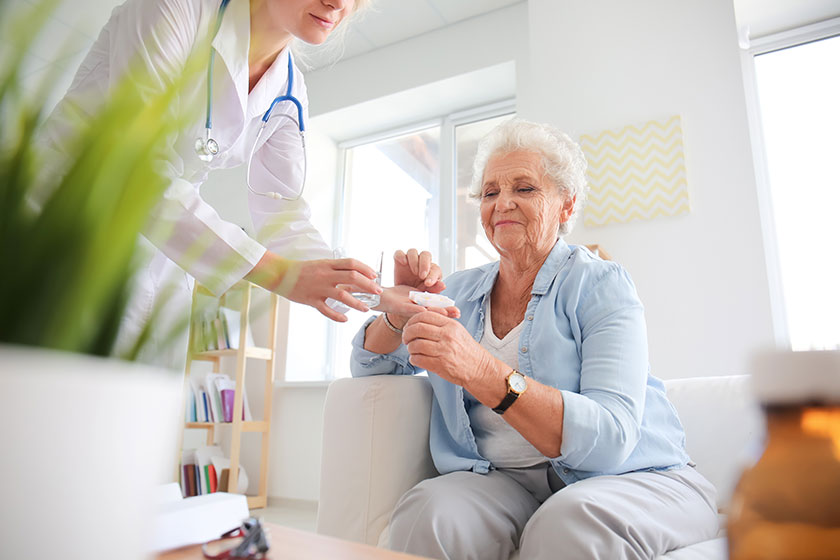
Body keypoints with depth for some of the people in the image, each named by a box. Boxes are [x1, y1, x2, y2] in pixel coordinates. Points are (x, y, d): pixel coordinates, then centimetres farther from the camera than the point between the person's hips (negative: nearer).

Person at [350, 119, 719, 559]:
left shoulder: (600, 286, -8)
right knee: (426, 511, -27)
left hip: (628, 478, -2)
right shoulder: (460, 291, 7)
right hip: (506, 481, 3)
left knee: (569, 523, -35)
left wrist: (482, 373, -34)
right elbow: (368, 366, 10)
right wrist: (401, 312, -12)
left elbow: (610, 439, -21)